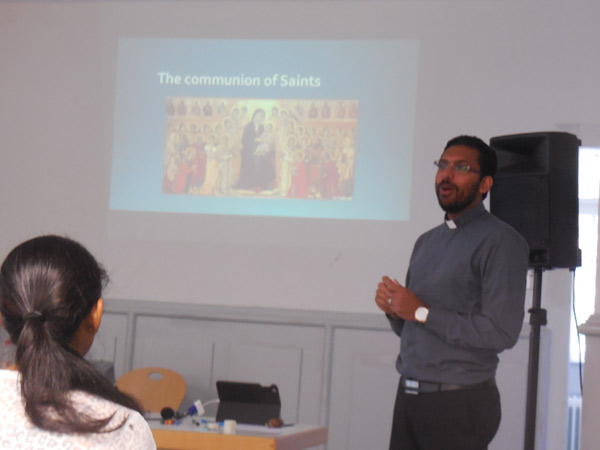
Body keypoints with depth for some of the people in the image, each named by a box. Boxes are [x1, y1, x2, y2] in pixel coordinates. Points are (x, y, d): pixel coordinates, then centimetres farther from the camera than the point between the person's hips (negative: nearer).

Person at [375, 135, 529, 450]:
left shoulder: (500, 242, -9)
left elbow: (501, 333, -20)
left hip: (460, 401, -7)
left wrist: (422, 312, -15)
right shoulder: (427, 241, 17)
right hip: (409, 396, 7)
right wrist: (393, 309, -1)